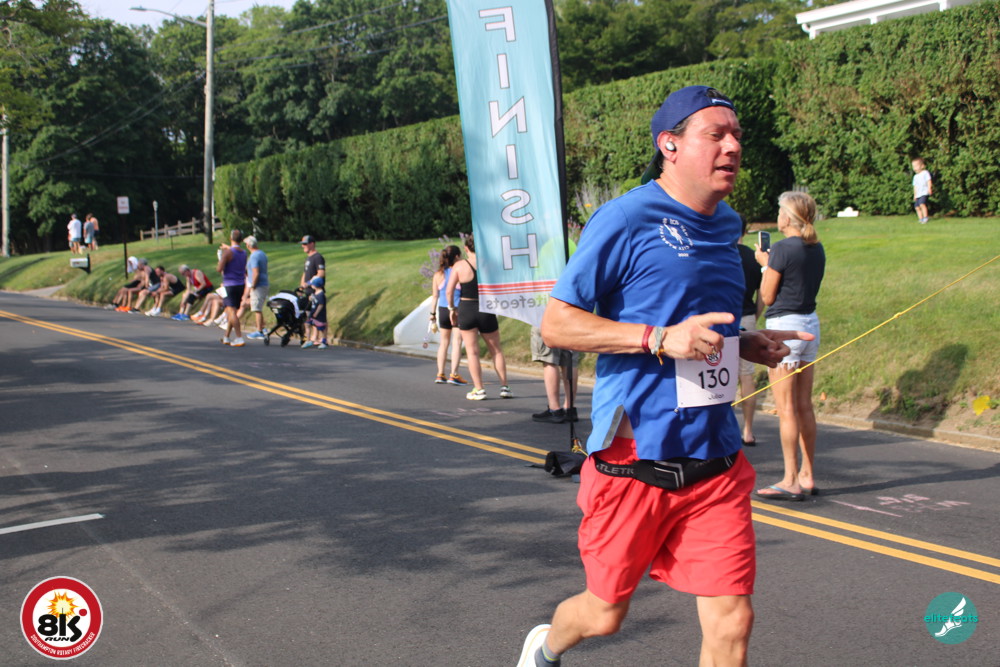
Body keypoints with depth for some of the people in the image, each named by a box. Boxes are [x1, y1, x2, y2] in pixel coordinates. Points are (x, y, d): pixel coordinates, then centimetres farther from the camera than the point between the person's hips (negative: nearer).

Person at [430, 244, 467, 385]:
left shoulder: (438, 275, 2)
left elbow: (435, 295, 5)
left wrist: (433, 313, 13)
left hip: (443, 310, 4)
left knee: (444, 342, 14)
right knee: (457, 342, -1)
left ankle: (440, 374, 14)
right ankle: (454, 374, -6)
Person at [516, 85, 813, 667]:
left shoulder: (726, 224, 11)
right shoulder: (625, 219, -11)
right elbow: (556, 322, -12)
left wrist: (750, 345, 6)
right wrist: (661, 339, -22)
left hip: (716, 461, 6)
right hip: (635, 458, -5)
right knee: (604, 614, 11)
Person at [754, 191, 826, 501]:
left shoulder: (783, 248, -14)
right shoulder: (817, 249, 9)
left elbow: (767, 297, -10)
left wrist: (765, 263, 4)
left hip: (784, 326, -8)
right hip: (811, 324, 8)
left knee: (786, 408, -4)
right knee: (804, 405, 12)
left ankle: (791, 481, -1)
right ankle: (807, 476, 17)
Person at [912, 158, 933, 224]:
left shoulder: (925, 173, 0)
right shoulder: (915, 176, 20)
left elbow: (929, 181, -9)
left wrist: (929, 188, -23)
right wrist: (915, 195, 22)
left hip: (924, 193, -8)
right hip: (918, 194, 8)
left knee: (922, 204, -25)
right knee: (917, 207, 2)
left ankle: (925, 218, -22)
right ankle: (920, 219, 9)